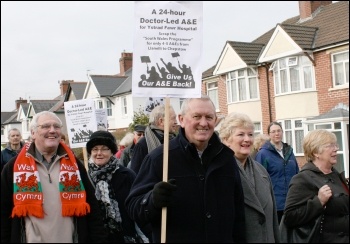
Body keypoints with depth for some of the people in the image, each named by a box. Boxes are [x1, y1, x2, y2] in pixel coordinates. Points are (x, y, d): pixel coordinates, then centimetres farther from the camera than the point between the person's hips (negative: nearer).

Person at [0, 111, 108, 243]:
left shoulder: (74, 165, 5)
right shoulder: (14, 167, -1)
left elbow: (92, 210, 5)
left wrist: (99, 239, -1)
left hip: (71, 239, 2)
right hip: (32, 239, -1)